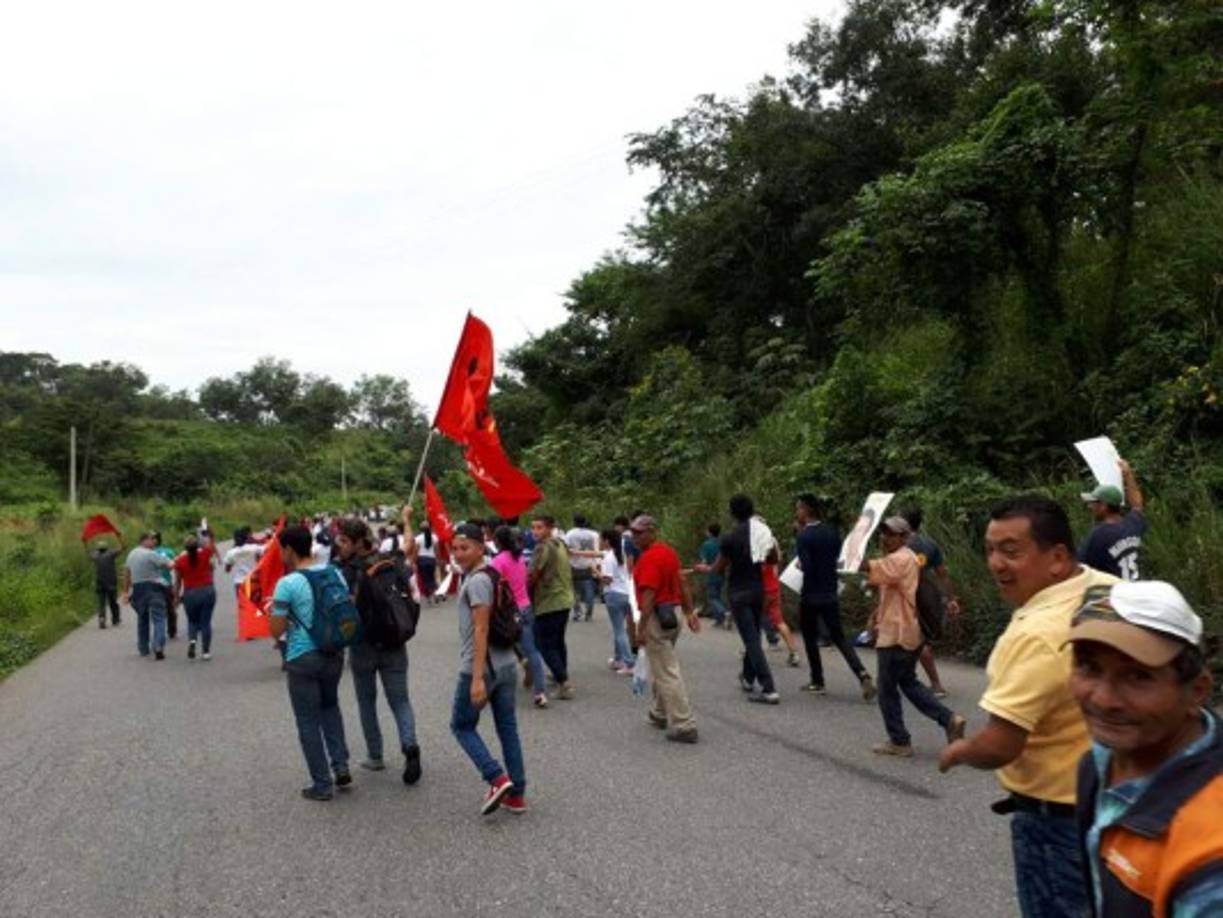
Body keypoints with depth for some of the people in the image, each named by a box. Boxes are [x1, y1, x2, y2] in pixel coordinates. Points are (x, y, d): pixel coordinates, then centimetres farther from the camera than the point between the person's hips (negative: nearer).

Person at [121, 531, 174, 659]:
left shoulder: (131, 554, 13)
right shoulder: (151, 554, -12)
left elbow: (126, 574, 18)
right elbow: (170, 565, -18)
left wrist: (126, 592, 24)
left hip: (137, 590, 7)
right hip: (153, 588, -7)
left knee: (142, 620, 20)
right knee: (158, 618, -10)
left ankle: (143, 649, 26)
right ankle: (158, 647, -25)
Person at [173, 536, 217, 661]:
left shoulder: (179, 561, -7)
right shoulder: (205, 553, -7)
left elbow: (178, 581, 0)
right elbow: (213, 549, 16)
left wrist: (176, 596, 10)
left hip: (190, 594, 0)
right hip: (207, 591, 0)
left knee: (192, 621, 18)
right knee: (206, 622, 6)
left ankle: (192, 640, -9)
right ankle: (206, 651, 5)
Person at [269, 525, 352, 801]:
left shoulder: (287, 584, -15)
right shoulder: (334, 572, 1)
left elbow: (276, 631, -12)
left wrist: (274, 610, 6)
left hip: (303, 658, -5)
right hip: (334, 652, 5)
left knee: (309, 722, 8)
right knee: (330, 706, 26)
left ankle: (322, 785, 15)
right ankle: (341, 766, 19)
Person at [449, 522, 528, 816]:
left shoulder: (476, 581, -15)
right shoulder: (491, 576, 13)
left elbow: (481, 630, -21)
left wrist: (477, 677, -24)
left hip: (481, 668, -9)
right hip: (506, 665, 9)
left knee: (462, 726, 8)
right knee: (508, 728, 11)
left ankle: (497, 779, -2)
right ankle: (516, 794, 16)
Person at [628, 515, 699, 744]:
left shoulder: (649, 557, -18)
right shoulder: (669, 551, 12)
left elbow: (649, 595, -23)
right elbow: (682, 583, 16)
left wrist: (641, 628, -21)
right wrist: (690, 612, 19)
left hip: (657, 617, -10)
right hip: (673, 612, 10)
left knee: (667, 673, -5)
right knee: (663, 668, 23)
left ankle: (684, 726, -4)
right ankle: (660, 714, 36)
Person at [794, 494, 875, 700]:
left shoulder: (804, 537, -16)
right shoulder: (832, 531, 3)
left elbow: (807, 567, -24)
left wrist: (800, 565, -1)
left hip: (810, 596, -5)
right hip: (830, 594, 6)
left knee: (810, 638, 11)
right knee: (839, 637, 11)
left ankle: (817, 682, 18)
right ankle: (862, 674, -7)